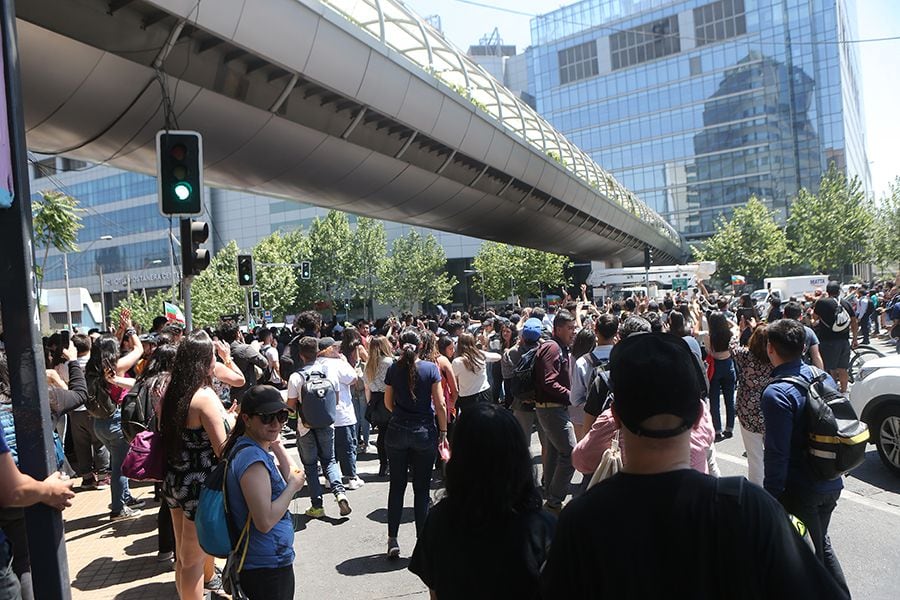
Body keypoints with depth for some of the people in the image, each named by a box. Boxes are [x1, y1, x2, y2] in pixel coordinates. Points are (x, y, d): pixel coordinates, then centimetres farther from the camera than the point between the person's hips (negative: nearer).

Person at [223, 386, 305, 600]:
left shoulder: (248, 448, 5)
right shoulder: (253, 458, -25)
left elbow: (294, 474, 9)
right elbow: (265, 522, -28)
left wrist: (276, 445, -3)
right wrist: (293, 486, -17)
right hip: (267, 567, -9)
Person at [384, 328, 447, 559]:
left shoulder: (393, 369, -1)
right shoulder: (431, 368, -8)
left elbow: (388, 403, 7)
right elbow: (440, 405, -9)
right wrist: (443, 431, 1)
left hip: (397, 431, 2)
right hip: (425, 432, -2)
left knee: (397, 486, 12)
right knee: (421, 488, 7)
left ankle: (392, 540, 13)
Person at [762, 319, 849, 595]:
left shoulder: (776, 393, -25)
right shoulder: (824, 378, -1)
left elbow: (776, 454, -24)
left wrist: (770, 497, -15)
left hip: (801, 492, -8)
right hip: (831, 484, 8)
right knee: (821, 542, 28)